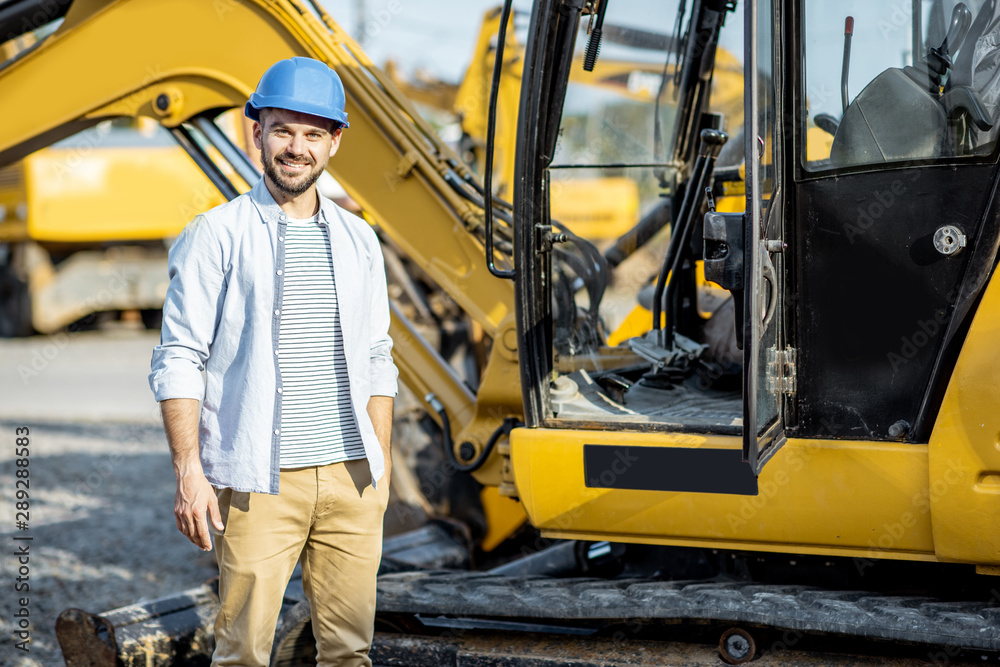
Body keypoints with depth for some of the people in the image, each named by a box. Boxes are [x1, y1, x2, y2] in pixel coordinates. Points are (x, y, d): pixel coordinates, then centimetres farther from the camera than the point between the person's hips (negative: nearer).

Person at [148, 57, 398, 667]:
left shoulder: (358, 240, 13)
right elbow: (177, 361, -5)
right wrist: (189, 472, -12)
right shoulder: (216, 236, -2)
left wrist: (381, 466, 12)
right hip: (258, 482, -4)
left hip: (350, 479, 4)